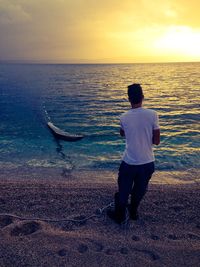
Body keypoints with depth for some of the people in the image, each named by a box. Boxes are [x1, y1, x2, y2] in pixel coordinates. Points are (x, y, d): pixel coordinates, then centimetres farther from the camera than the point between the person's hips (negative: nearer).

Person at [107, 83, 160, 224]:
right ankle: (133, 211, 43)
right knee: (139, 190, 23)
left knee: (123, 190, 18)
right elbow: (157, 141, -8)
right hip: (148, 162, 1)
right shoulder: (152, 114, -13)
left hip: (129, 162, 0)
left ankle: (120, 215, 34)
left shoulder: (124, 117, -9)